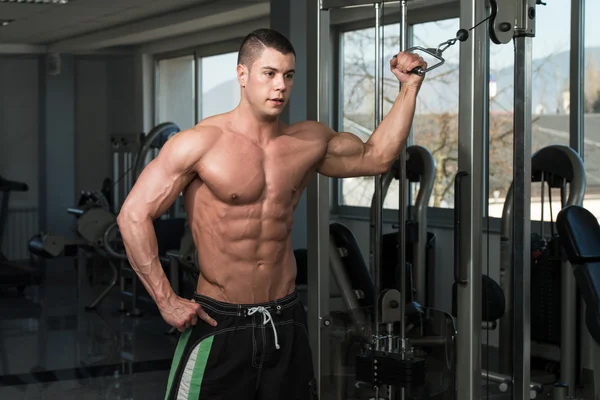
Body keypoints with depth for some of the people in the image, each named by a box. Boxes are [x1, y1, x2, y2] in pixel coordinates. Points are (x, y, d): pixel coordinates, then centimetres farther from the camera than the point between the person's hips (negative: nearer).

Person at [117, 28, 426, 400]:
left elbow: (376, 156, 19)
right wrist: (166, 300, -14)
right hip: (220, 325, -4)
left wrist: (410, 88, 11)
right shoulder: (202, 142, -11)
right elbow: (134, 215, -12)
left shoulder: (309, 140, 5)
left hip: (286, 322, 5)